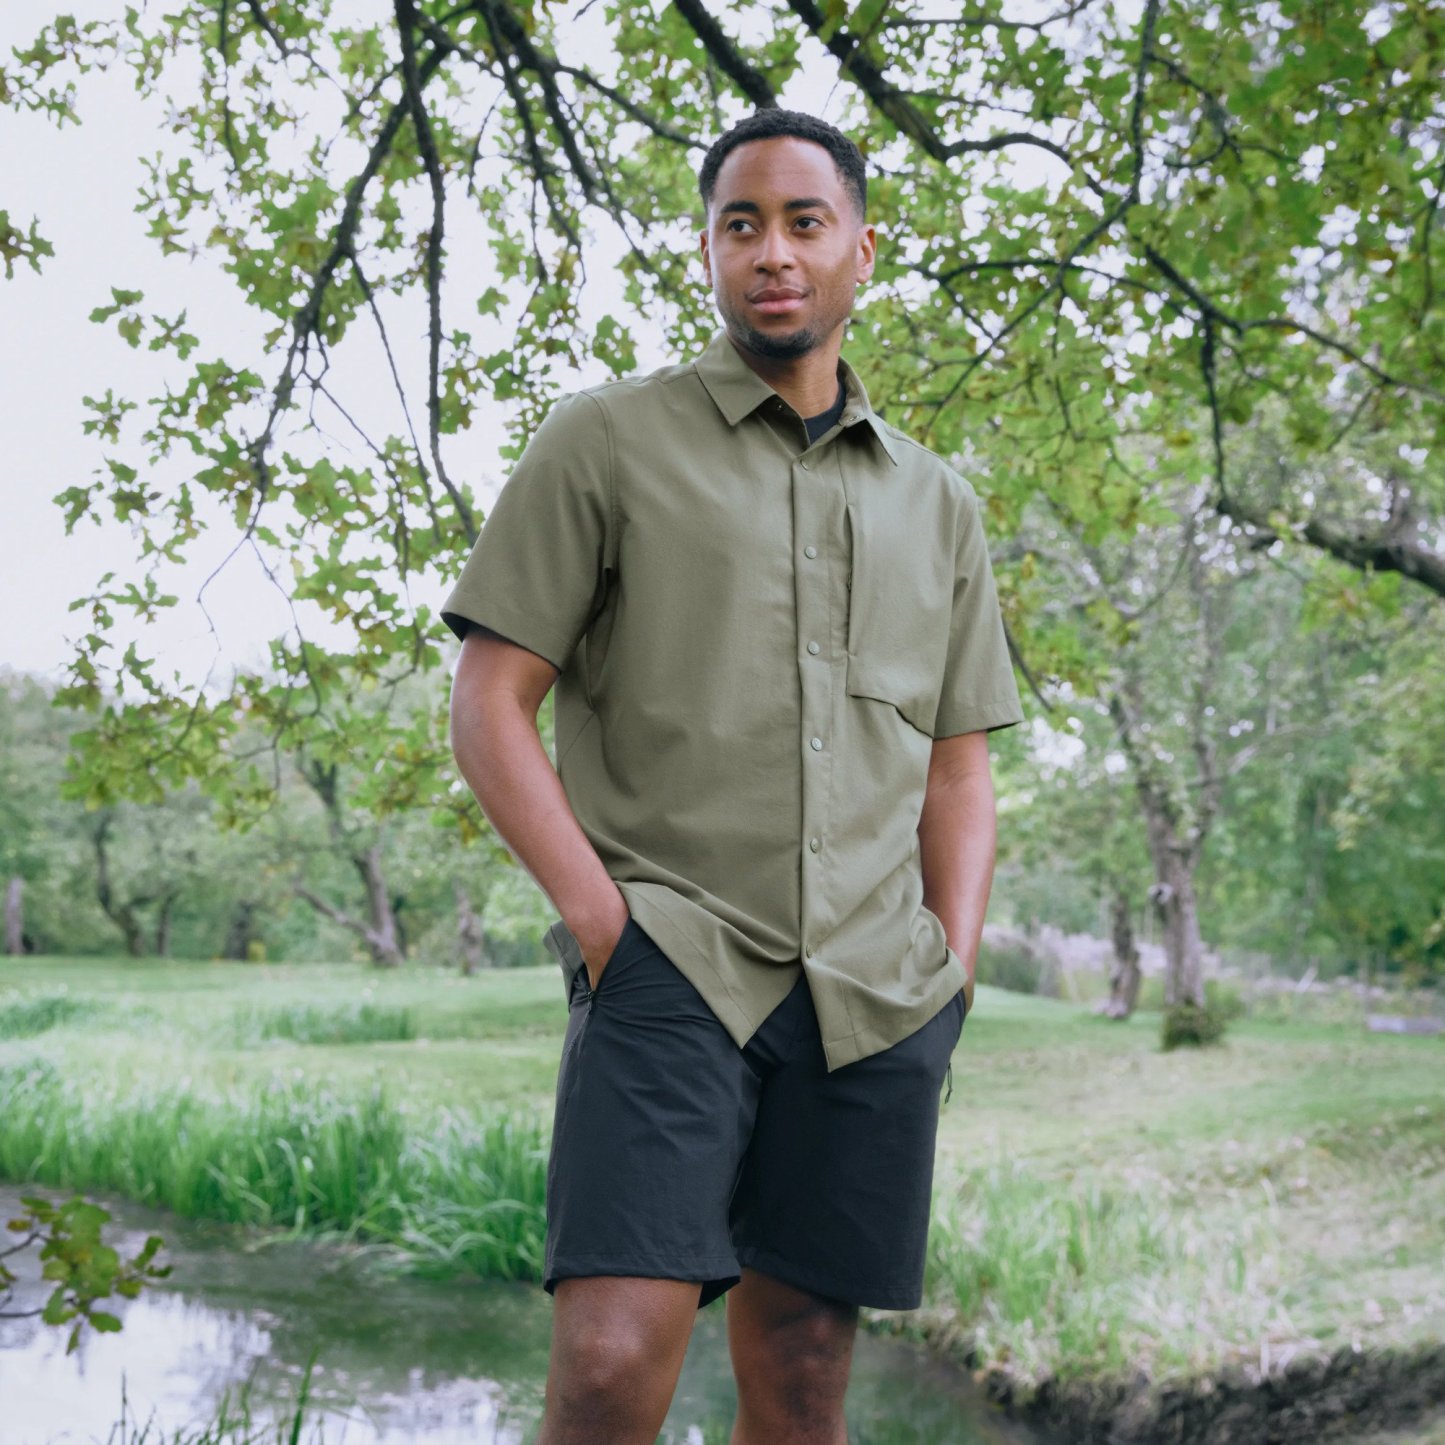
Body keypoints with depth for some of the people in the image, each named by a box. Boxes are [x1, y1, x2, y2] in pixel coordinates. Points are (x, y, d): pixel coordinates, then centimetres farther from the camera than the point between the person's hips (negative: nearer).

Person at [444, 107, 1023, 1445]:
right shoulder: (605, 441, 6)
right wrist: (604, 918, -9)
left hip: (873, 999, 4)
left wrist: (951, 965, 4)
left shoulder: (937, 504, 18)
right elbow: (489, 706, 1)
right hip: (670, 970, -3)